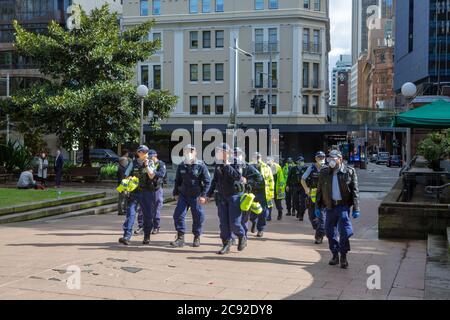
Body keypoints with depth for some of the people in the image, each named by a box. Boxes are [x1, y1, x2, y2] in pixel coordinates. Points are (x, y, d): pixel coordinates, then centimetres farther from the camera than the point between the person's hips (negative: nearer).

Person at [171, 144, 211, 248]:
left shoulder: (201, 166, -7)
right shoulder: (181, 166, 7)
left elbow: (207, 181, -7)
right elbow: (177, 181, 17)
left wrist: (203, 195, -13)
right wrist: (176, 193, 12)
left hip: (196, 196, -4)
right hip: (183, 195, 4)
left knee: (198, 217, 3)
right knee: (178, 215, -4)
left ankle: (197, 238, 21)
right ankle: (180, 238, 3)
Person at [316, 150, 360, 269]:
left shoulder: (349, 172, 0)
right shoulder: (324, 173, 7)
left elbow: (355, 191, 1)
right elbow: (319, 191, 12)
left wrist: (356, 209, -3)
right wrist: (318, 207, 9)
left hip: (343, 206, -3)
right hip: (329, 207, 3)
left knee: (344, 231, -9)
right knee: (330, 232, 8)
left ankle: (343, 257, 5)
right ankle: (335, 255, 23)